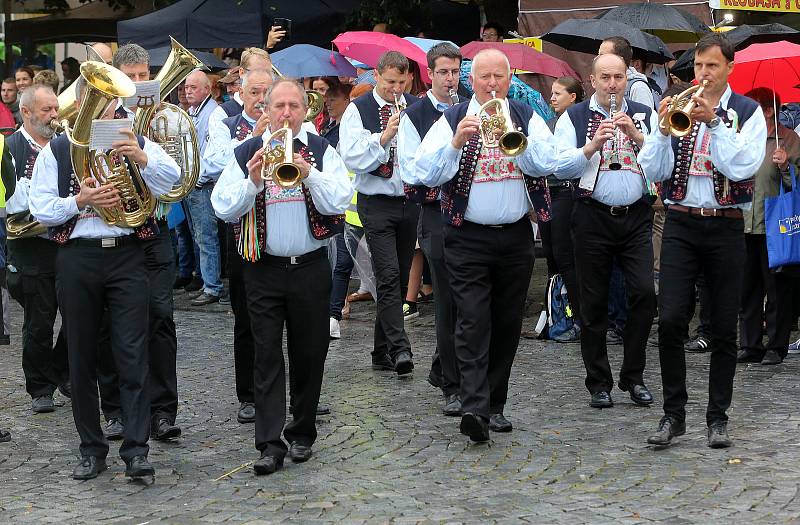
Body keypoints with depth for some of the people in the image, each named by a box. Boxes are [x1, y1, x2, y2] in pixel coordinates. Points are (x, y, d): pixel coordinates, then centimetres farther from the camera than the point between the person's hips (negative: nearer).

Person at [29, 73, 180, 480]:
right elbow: (40, 208, 1)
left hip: (126, 255, -1)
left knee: (132, 354, -7)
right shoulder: (56, 151, 7)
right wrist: (79, 201, -15)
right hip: (77, 258, 1)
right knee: (82, 358, 6)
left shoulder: (135, 143, 9)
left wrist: (143, 159, -25)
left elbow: (172, 181, -7)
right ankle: (91, 449, 16)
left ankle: (137, 450, -6)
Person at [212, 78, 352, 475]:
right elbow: (224, 208, -5)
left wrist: (309, 174, -23)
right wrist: (252, 181, -20)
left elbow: (338, 202, -10)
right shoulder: (246, 154, 3)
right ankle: (270, 443, -2)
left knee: (309, 354, 8)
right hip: (264, 269, 0)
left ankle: (302, 433, 23)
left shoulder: (322, 152, 2)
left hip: (310, 267, 0)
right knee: (268, 356, -2)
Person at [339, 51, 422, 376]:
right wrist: (384, 136, -22)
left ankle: (382, 353, 19)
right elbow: (352, 159, -12)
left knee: (400, 279, 9)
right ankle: (399, 349, -21)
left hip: (411, 201, 5)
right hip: (377, 203, -5)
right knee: (389, 276, -15)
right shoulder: (358, 111, -2)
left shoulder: (416, 108, 9)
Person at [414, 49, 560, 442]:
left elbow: (548, 163, -9)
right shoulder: (452, 120, 1)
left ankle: (494, 405, 18)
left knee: (507, 324, 8)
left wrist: (513, 133, -21)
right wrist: (457, 142, -22)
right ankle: (474, 406, -20)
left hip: (516, 236, 3)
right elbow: (426, 173, -9)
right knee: (473, 322, -12)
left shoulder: (527, 118, 8)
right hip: (468, 238, -3)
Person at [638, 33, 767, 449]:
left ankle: (718, 417, 13)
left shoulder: (747, 112, 3)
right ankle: (673, 414, 3)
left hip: (725, 226, -1)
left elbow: (744, 167, -13)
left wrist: (713, 123, -18)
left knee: (724, 328, 4)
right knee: (670, 321, -8)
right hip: (680, 224, 1)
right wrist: (664, 127, -13)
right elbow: (651, 169, 1)